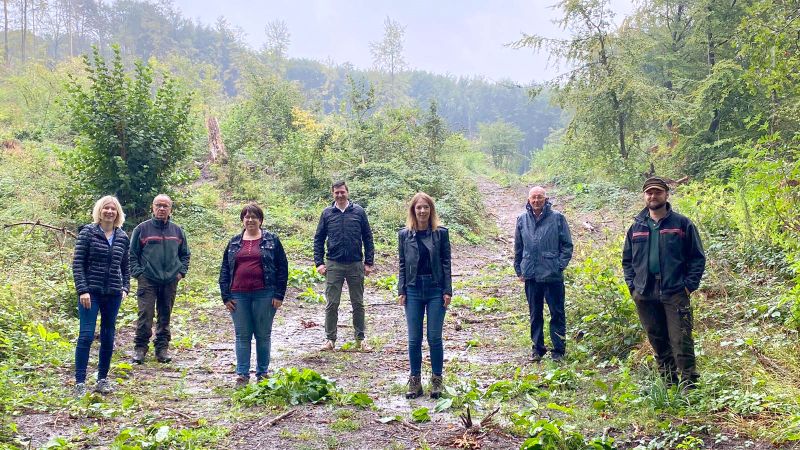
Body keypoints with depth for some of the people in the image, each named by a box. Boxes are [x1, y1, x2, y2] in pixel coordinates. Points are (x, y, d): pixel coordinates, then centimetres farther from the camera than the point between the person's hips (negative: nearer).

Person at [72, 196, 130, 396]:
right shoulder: (88, 232, -3)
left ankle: (102, 379, 18)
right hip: (91, 292, -4)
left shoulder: (122, 237, 8)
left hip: (113, 294, 4)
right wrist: (82, 290, -13)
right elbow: (77, 263, -6)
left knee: (108, 337, 8)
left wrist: (125, 288, 4)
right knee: (86, 335, -9)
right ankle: (80, 381, -3)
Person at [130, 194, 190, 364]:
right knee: (145, 315, -7)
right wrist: (137, 272, -6)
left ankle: (162, 348, 17)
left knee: (165, 316, 9)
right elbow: (132, 254, 3)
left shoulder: (177, 231, 9)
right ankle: (140, 348, 4)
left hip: (170, 281, 3)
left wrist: (181, 272, 5)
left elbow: (185, 254, 17)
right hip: (147, 280, -3)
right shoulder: (142, 229, 1)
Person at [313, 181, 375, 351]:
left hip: (356, 265, 0)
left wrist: (369, 262, 1)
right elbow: (318, 239, 8)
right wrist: (319, 262, 0)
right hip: (334, 265, 0)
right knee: (331, 304, 3)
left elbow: (368, 238, 5)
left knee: (358, 304, 8)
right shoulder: (327, 213, 4)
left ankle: (360, 339, 18)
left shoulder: (359, 212, 2)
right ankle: (330, 339, 13)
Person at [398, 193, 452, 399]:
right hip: (413, 290, 2)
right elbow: (402, 265, 7)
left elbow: (446, 263, 0)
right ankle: (415, 381, 14)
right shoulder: (405, 235, 4)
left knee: (434, 337, 2)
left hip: (435, 289, -1)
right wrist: (401, 291, 1)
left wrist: (447, 291, -4)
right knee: (414, 339, 5)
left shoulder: (441, 233, 0)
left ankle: (437, 380, 14)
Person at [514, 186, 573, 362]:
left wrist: (560, 266, -8)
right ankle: (537, 349, 23)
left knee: (557, 314, 3)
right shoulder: (522, 220, 6)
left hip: (553, 275, -3)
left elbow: (567, 245, 0)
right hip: (531, 276, 3)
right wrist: (518, 270, 11)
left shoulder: (557, 218, -3)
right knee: (535, 314, 12)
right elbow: (518, 247, 14)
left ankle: (558, 350, 12)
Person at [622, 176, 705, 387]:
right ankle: (668, 384, 23)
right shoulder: (636, 227, 11)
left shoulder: (682, 224, 0)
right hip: (645, 296, 4)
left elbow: (697, 257, 1)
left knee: (681, 342, -5)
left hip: (675, 293, -4)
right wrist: (632, 286, 6)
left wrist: (689, 286, -8)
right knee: (658, 342, 11)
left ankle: (689, 385, 2)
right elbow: (627, 260, 17)